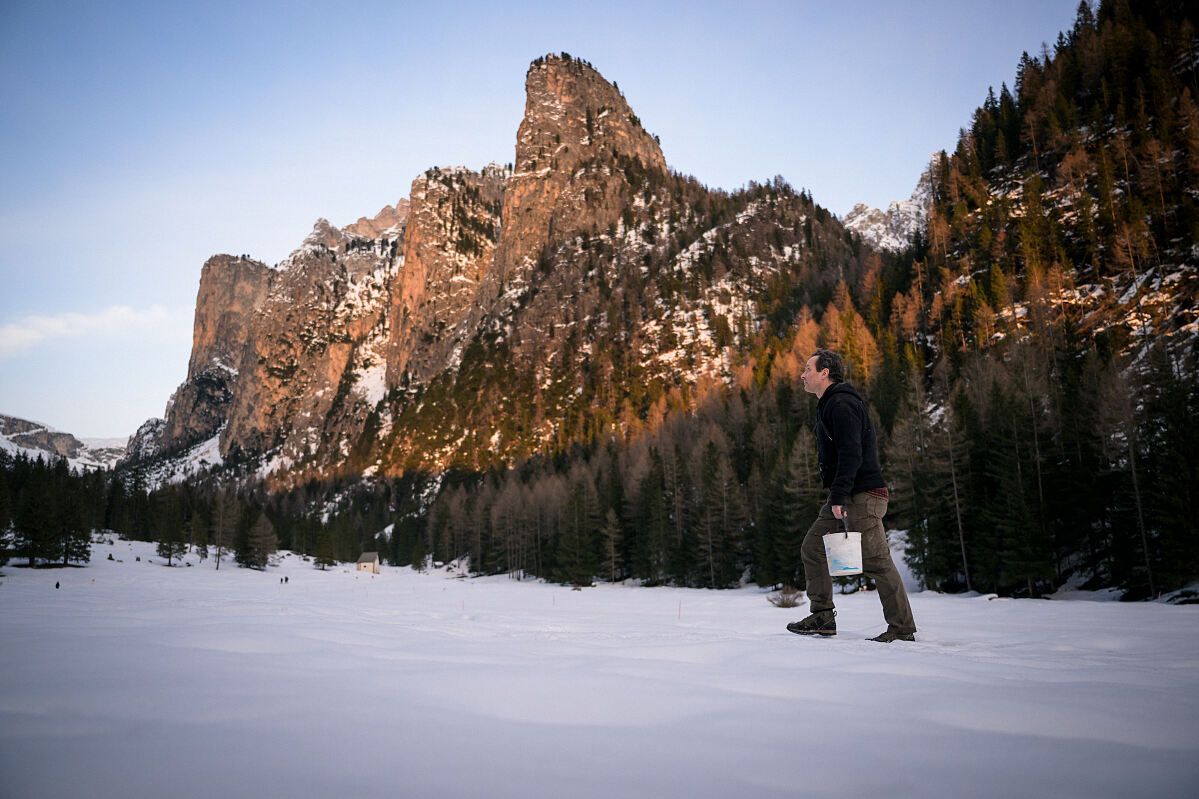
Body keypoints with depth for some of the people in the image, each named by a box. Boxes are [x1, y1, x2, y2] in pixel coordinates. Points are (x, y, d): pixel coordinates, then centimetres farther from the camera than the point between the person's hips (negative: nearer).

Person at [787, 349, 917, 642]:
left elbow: (851, 454, -22)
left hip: (862, 495, -11)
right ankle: (823, 617, 11)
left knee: (875, 560, -7)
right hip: (845, 496, 11)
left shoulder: (842, 403, -13)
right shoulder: (827, 405, 19)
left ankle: (902, 628, 3)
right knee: (812, 548, 8)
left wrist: (839, 496, -26)